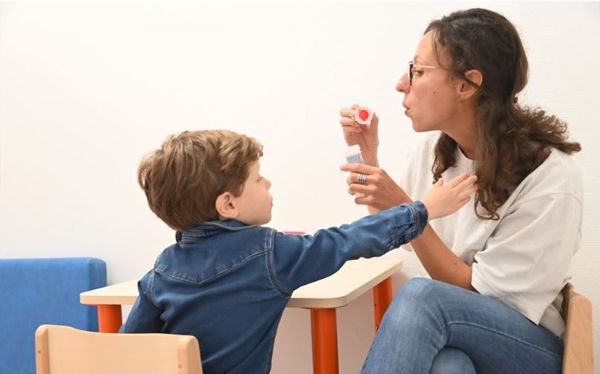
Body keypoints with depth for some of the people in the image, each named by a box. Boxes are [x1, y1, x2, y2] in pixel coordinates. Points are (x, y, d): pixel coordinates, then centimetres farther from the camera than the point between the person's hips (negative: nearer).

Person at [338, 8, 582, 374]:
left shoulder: (551, 179, -20)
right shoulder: (432, 147, -3)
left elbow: (478, 292, -17)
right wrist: (367, 157, 0)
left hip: (527, 343, -3)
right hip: (444, 334, 3)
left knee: (419, 295, -32)